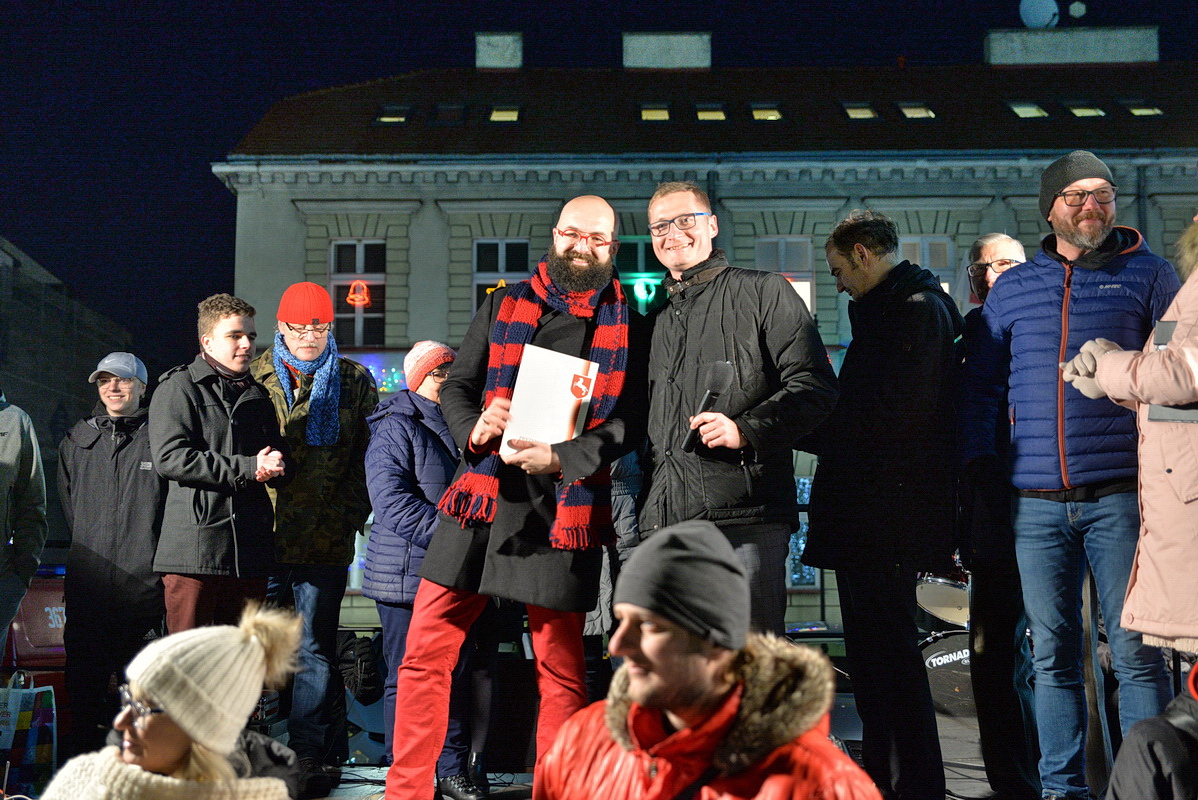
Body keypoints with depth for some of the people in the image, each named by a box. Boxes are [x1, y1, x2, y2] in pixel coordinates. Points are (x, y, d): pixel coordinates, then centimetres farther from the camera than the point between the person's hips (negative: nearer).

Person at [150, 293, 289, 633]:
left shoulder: (257, 395, 23)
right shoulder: (179, 387, 1)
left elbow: (279, 458, 23)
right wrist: (246, 468, -14)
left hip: (250, 553, 6)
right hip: (194, 548, -6)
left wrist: (271, 465, -3)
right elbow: (169, 457, -12)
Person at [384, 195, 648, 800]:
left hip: (564, 511, -2)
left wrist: (561, 457, -17)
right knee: (424, 654, 3)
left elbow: (630, 420, -2)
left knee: (561, 672, 4)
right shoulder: (504, 305, 12)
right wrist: (474, 430, -9)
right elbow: (456, 386, 13)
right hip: (484, 495, 2)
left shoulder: (628, 325, 6)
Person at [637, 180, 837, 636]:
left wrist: (745, 429, -17)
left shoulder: (764, 294, 6)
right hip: (664, 519, 6)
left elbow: (815, 386, -3)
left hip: (747, 516, -6)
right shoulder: (656, 319, 25)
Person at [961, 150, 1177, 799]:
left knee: (1135, 651, -4)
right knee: (1053, 656, 7)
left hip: (1120, 496, -3)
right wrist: (976, 466, 8)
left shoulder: (1148, 276, 7)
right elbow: (981, 384, 19)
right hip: (1036, 502, 3)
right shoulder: (1012, 288, 15)